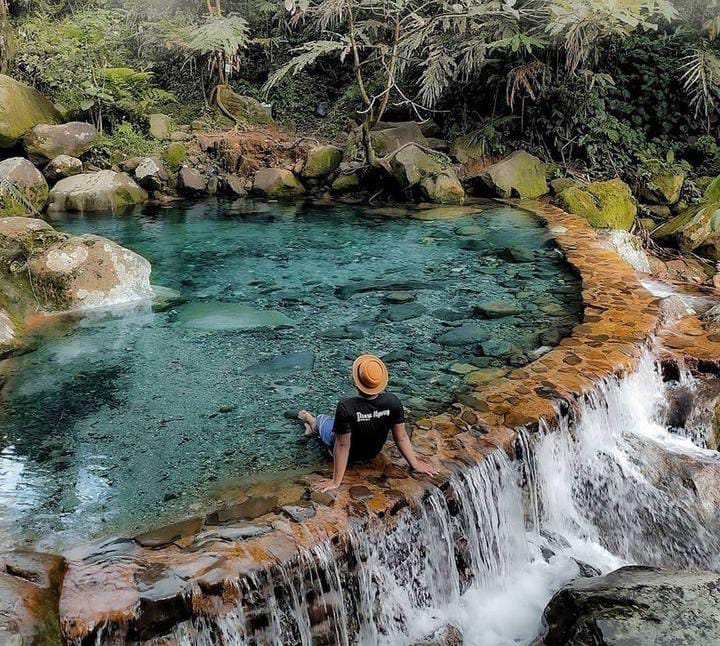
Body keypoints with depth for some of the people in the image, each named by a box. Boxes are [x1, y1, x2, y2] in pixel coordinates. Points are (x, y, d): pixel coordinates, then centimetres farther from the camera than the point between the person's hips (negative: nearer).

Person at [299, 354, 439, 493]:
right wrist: (415, 464, -6)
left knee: (322, 420, 27)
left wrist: (336, 481, -22)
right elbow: (401, 437, -20)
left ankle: (313, 423, 60)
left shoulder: (346, 408, -40)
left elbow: (343, 446, -32)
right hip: (372, 454, 3)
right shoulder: (392, 402, -28)